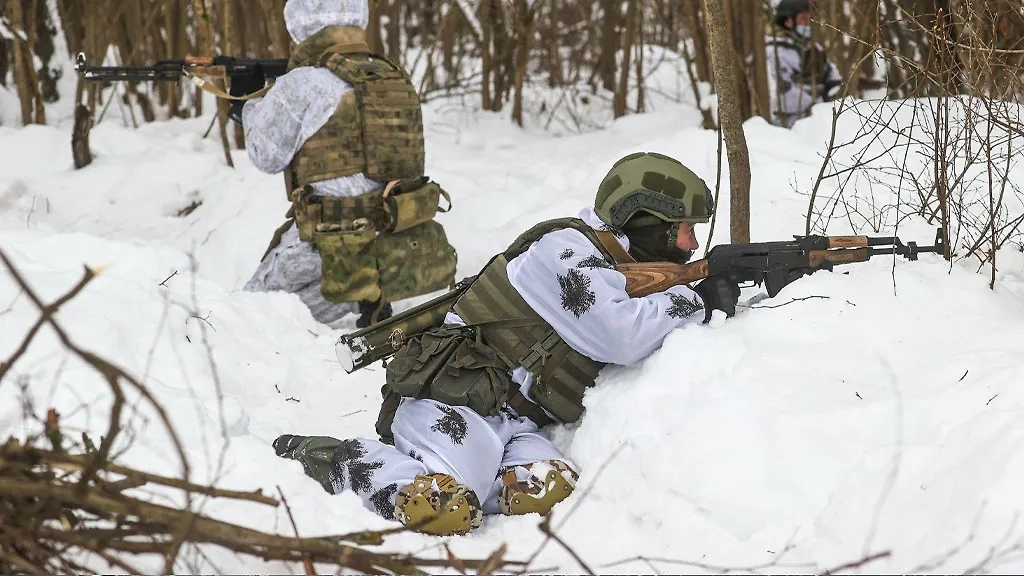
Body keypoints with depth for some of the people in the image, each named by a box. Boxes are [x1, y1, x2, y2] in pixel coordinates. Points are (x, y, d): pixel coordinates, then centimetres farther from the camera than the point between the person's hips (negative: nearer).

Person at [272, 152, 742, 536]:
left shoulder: (616, 267, 20)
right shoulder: (566, 248, -10)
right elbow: (618, 336, -21)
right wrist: (695, 301, -10)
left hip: (514, 424, 8)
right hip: (454, 402, -8)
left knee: (552, 491, -23)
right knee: (443, 511, -30)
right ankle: (320, 456, -4)